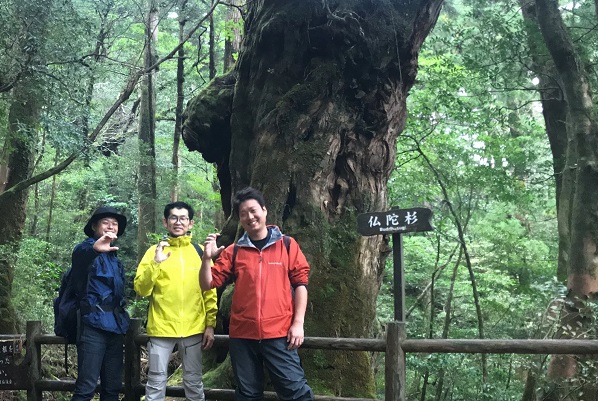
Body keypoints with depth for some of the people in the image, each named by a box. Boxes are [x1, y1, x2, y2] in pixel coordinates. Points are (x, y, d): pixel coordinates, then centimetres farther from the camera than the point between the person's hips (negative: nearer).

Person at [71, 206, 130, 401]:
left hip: (115, 325, 7)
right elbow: (80, 254, -31)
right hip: (94, 324, -7)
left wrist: (122, 320, 16)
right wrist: (94, 248, -54)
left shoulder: (114, 256, 19)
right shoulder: (87, 249, -4)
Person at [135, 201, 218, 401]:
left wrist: (210, 325, 1)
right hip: (161, 328, -1)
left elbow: (210, 291, 7)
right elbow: (141, 290, -5)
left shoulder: (200, 252, 6)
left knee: (194, 382, 11)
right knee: (156, 381, 4)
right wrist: (156, 263, -17)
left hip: (194, 329, 1)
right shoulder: (155, 250, 3)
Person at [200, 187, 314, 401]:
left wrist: (298, 322, -5)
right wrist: (207, 258, -11)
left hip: (278, 333, -2)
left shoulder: (287, 245, 3)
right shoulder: (233, 251, 7)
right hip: (242, 335, 3)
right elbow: (208, 284, 6)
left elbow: (300, 284, 2)